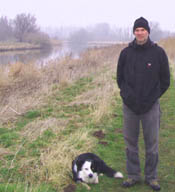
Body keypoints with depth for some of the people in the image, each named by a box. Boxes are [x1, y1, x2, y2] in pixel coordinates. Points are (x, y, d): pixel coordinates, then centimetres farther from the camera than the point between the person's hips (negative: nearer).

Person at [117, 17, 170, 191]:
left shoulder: (158, 52, -2)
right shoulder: (126, 53, 2)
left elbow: (165, 80, 4)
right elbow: (120, 77, 12)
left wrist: (154, 96, 2)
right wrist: (127, 94, 5)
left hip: (151, 106, -1)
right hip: (130, 105, 2)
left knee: (152, 143, 5)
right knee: (130, 142, 9)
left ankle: (151, 177, 19)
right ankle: (133, 175, 22)